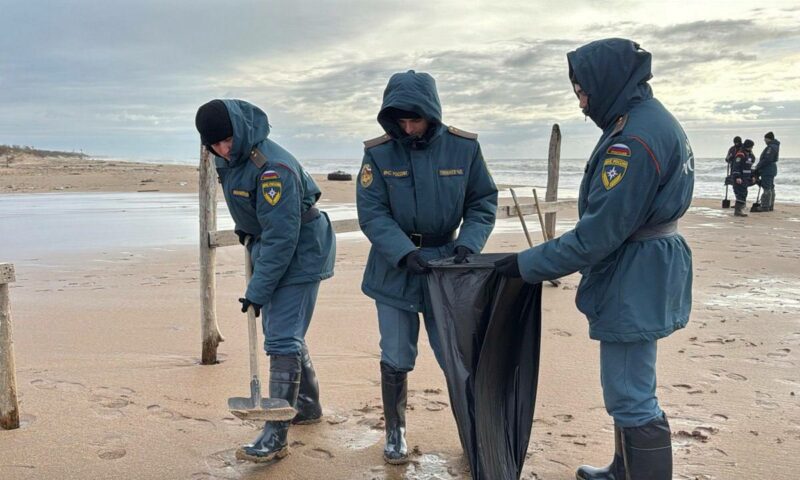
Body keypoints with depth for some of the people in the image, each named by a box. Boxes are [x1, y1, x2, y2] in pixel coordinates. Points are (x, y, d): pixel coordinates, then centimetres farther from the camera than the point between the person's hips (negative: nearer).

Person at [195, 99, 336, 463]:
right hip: (270, 248, 10)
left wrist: (257, 291, -25)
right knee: (284, 333, 18)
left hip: (300, 254, -10)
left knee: (282, 340, -11)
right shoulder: (228, 158, -2)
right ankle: (308, 405, 35)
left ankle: (275, 437, -4)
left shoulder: (272, 168, -30)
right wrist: (245, 228, 16)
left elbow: (281, 237, -29)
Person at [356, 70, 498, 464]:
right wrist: (406, 253, -25)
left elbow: (484, 202, 0)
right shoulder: (378, 153, -10)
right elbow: (371, 213, -12)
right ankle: (395, 432, 28)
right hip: (395, 270, 0)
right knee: (396, 360, 8)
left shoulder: (464, 147, -7)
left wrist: (468, 243, -17)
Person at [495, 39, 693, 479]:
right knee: (629, 390, 22)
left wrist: (529, 265, -16)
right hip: (641, 272, 11)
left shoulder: (637, 137, -22)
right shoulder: (649, 119, 11)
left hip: (634, 280, -11)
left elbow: (600, 230, -24)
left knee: (631, 398, -1)